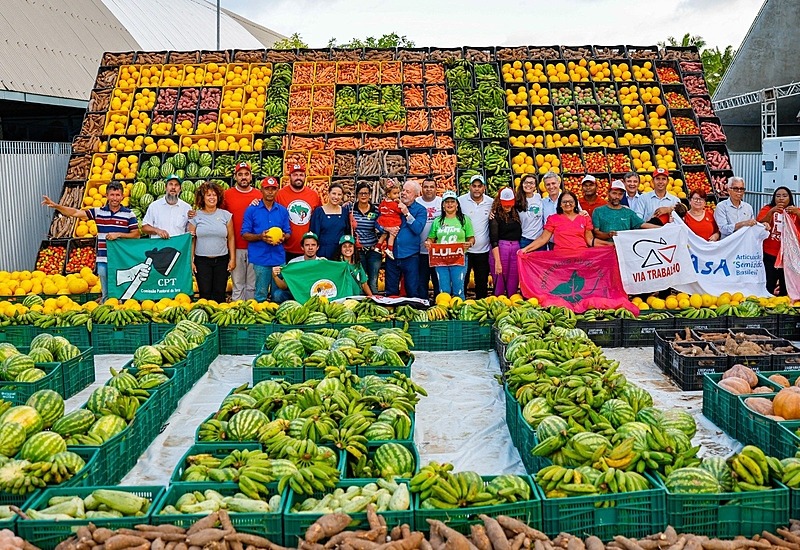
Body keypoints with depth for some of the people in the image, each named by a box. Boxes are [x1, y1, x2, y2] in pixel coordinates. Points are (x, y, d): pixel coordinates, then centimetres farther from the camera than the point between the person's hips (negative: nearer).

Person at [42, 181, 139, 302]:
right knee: (106, 293, 9)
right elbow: (75, 213, 4)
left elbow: (136, 234, -1)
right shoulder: (98, 212, 7)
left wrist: (118, 234, -12)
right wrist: (56, 205, -5)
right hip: (103, 260, 2)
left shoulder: (128, 214, 0)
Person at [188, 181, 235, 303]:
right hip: (202, 261, 0)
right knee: (205, 293, 2)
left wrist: (232, 258, 2)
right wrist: (190, 261, 0)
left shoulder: (226, 215, 4)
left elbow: (231, 238, 6)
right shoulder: (195, 216, 3)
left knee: (219, 294, 3)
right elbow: (191, 240, 4)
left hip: (222, 260, 0)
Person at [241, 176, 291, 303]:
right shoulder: (251, 210, 2)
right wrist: (260, 237, -18)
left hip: (279, 257, 3)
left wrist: (283, 237, -9)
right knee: (261, 295, 0)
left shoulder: (282, 210, 11)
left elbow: (288, 233, 15)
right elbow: (245, 234, 0)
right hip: (260, 258, -3)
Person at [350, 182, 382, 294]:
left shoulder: (375, 211, 3)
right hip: (358, 251, 0)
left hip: (373, 251, 0)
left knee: (373, 283, 0)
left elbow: (380, 231, 10)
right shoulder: (351, 210, 0)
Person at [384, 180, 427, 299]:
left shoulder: (420, 210, 0)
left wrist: (406, 213, -17)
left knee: (413, 291, 3)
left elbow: (418, 229, -15)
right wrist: (386, 228, -13)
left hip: (410, 256, -3)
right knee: (391, 291, 13)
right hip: (392, 255, 3)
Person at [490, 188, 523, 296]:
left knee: (513, 287, 6)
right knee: (499, 287, -1)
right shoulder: (495, 215, -5)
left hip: (516, 250, 5)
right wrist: (497, 261, -17)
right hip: (500, 249, -5)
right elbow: (493, 239, -11)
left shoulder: (516, 213, 12)